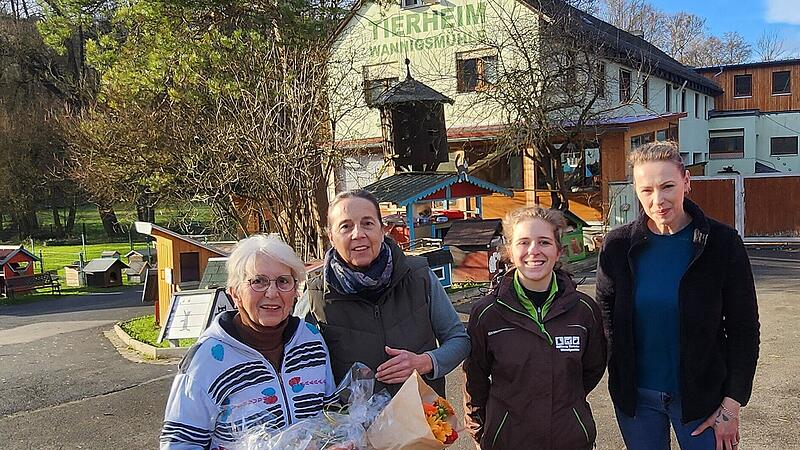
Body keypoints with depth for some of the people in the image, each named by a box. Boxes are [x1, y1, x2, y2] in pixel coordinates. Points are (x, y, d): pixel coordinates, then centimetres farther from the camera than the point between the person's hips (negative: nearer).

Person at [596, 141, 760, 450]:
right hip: (636, 396, 2)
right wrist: (621, 376, 1)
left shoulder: (722, 242, -10)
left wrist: (732, 403, -9)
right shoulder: (618, 245, -6)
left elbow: (744, 329, -6)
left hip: (700, 396, -1)